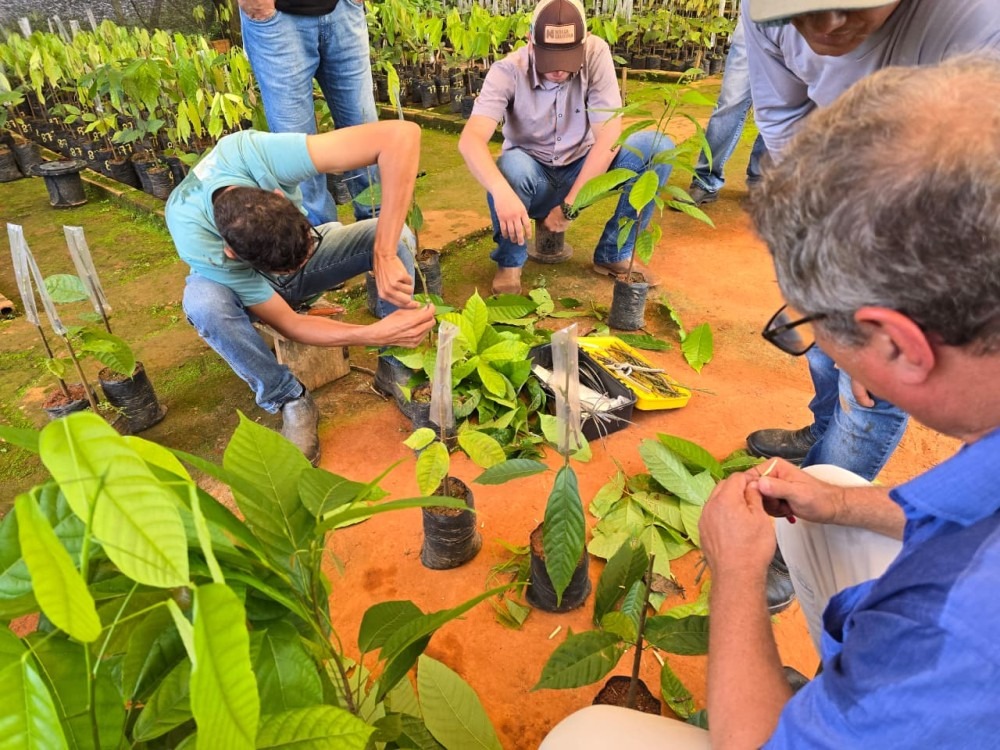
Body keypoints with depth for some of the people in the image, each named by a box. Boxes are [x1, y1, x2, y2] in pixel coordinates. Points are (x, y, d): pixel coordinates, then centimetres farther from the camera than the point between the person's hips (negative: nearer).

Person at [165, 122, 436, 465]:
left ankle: (396, 372, -13)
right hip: (240, 283, -1)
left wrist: (384, 255, -48)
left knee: (396, 235, -26)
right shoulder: (196, 240, -37)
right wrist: (376, 333, -41)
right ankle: (291, 401, -15)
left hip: (301, 249, 2)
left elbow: (402, 135, -46)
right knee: (203, 302, -37)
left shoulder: (255, 153, -39)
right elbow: (289, 324, -29)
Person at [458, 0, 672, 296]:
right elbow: (470, 140, -34)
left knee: (659, 147, -20)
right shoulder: (508, 71, -19)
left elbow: (608, 135, -20)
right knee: (511, 166, -37)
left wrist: (569, 205, -27)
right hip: (535, 178, -2)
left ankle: (615, 253, -6)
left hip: (585, 171, 2)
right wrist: (502, 192, -53)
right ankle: (510, 261, -9)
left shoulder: (597, 53, -16)